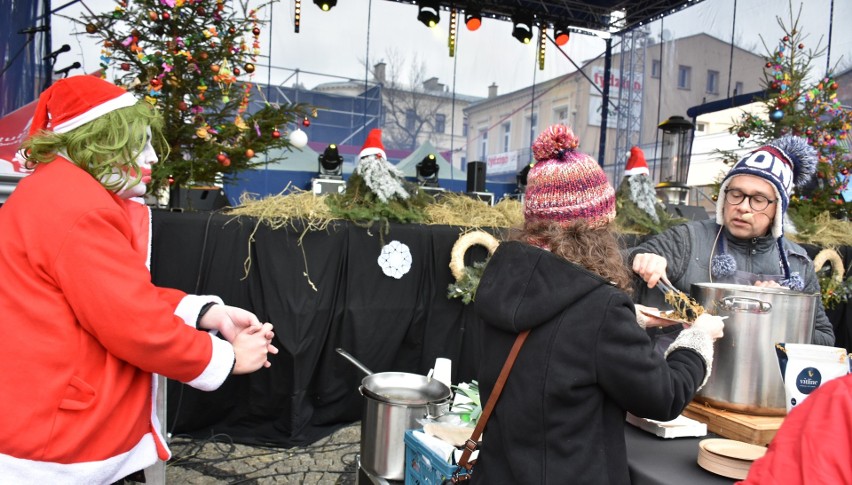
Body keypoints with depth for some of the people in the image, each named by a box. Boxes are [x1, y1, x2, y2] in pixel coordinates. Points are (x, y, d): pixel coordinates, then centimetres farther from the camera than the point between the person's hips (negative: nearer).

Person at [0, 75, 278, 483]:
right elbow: (137, 323, -24)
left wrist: (211, 314, -1)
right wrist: (227, 357, -11)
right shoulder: (75, 206, -22)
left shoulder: (65, 194, 12)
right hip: (47, 435, -10)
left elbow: (133, 297, 10)